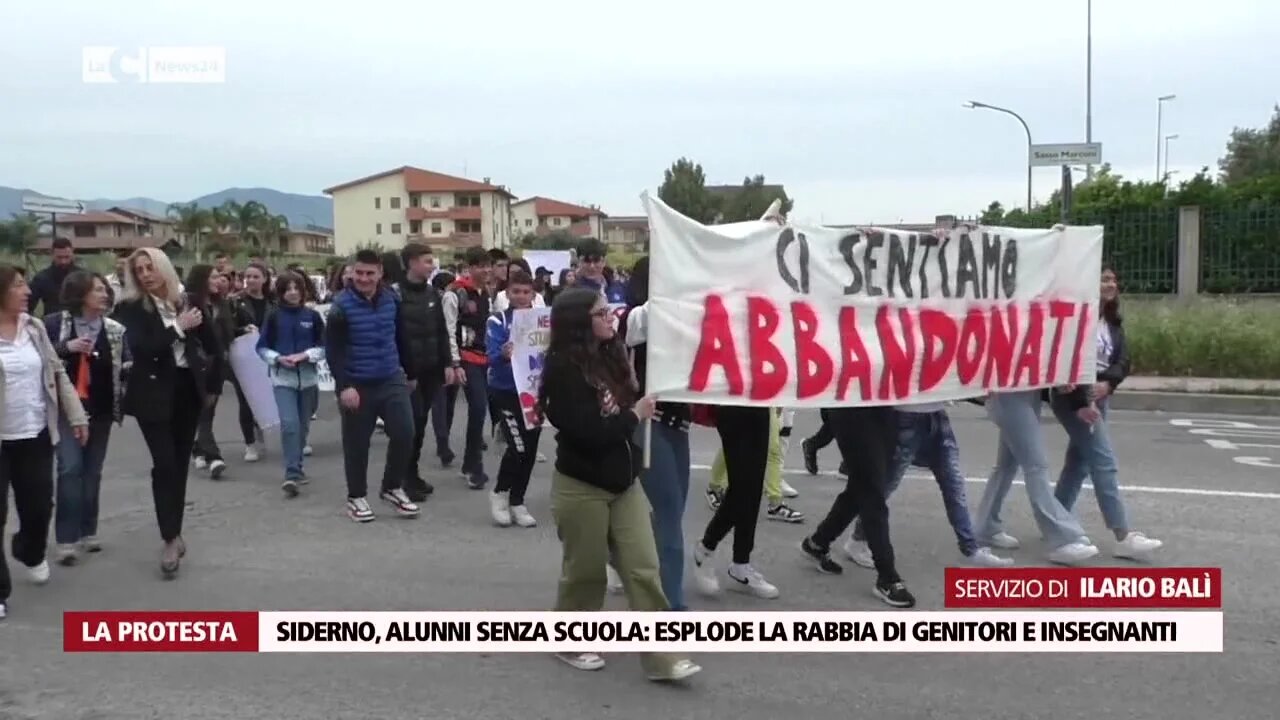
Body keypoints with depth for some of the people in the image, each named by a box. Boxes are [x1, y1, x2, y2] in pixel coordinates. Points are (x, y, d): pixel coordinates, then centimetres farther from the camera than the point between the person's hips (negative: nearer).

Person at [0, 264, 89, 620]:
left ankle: (30, 553, 45)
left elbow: (57, 374, 10)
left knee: (39, 506, 13)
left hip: (36, 435, 5)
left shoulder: (34, 327, 5)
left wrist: (77, 417, 6)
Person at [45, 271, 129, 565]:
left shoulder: (115, 329, 4)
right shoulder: (54, 323, -5)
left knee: (92, 471, 10)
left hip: (100, 410, 4)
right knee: (71, 467, -13)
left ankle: (87, 531, 21)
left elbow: (125, 368, 11)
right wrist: (66, 347, -19)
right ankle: (66, 538, -9)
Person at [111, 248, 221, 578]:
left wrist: (212, 386, 12)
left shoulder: (189, 302, 2)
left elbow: (213, 347, 11)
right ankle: (171, 539, -3)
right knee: (164, 464, -8)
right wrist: (178, 327, -20)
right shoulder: (131, 308, -6)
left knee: (180, 464, 10)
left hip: (188, 390, 3)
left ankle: (176, 532, 20)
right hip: (154, 394, -3)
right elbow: (140, 348, -21)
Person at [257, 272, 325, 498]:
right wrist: (278, 358, -15)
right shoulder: (273, 316, -1)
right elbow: (262, 347, 2)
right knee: (289, 424, -15)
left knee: (303, 425, 12)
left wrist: (306, 355, -15)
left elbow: (324, 346, 2)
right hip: (282, 378, -2)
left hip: (308, 378, 2)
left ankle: (296, 467, 29)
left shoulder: (312, 316, 0)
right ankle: (292, 474, -16)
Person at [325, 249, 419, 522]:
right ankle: (356, 497, 23)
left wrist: (410, 373, 19)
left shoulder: (392, 300, 2)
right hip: (357, 385, -3)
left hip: (392, 380, 4)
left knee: (405, 433, -3)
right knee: (357, 443, 6)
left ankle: (392, 487, 17)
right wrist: (344, 386, -22)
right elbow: (333, 350, -14)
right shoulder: (342, 305, -12)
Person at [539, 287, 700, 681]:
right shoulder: (564, 369, -17)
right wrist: (635, 415, -13)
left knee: (644, 568, 3)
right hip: (581, 487, -7)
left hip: (623, 481, 7)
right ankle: (571, 644, 31)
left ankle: (662, 658, 6)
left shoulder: (610, 355, 6)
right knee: (585, 571, 8)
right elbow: (589, 432, -24)